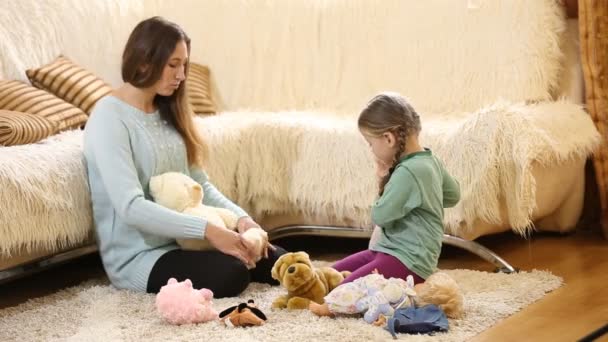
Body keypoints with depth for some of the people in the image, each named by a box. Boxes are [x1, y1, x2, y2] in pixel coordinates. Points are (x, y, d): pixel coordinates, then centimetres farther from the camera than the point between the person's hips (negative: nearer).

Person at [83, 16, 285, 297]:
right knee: (232, 274, -27)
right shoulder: (109, 117, -16)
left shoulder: (166, 113, 11)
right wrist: (206, 229, -28)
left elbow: (200, 183, 10)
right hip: (137, 258, -7)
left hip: (179, 241, 7)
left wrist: (240, 216, -9)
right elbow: (131, 207, -25)